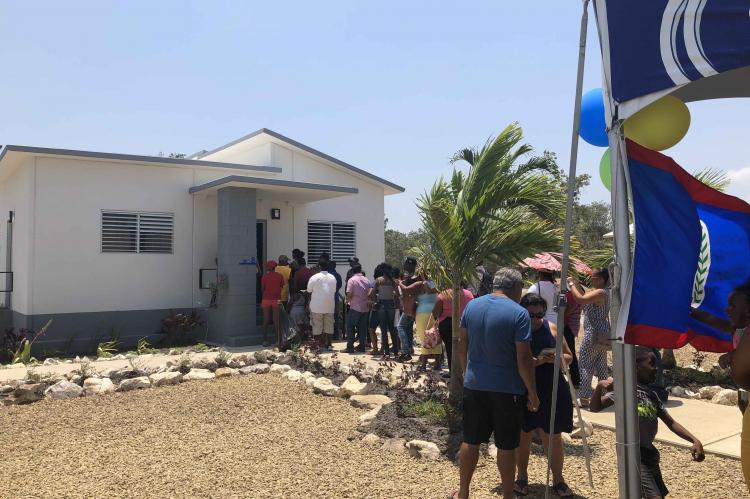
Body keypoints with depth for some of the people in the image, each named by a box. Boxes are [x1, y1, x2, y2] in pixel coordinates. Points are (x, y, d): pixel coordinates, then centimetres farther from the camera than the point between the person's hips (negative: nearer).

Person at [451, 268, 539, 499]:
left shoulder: (472, 305, 1)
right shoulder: (519, 313, -14)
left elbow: (462, 345, 8)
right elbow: (524, 358, -15)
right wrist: (532, 392, -6)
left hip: (474, 385, 5)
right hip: (507, 389, -4)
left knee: (470, 441, 15)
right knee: (506, 446, 9)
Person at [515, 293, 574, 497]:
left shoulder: (551, 329, -1)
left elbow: (568, 357, 7)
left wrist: (555, 359, -14)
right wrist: (534, 362, -27)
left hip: (551, 391, 2)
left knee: (553, 436, 8)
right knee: (523, 434, 13)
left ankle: (558, 479, 27)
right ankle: (522, 477, 32)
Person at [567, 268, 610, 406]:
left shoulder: (600, 292, -18)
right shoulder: (601, 292, 13)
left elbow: (581, 299, -27)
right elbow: (585, 296, 18)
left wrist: (571, 284, -15)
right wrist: (577, 283, 10)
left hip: (594, 333, -10)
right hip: (602, 333, 10)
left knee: (585, 364, -5)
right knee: (601, 365, 15)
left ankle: (584, 398, -3)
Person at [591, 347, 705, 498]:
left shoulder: (652, 394, 13)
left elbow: (671, 423, 17)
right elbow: (595, 407, -17)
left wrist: (695, 441, 5)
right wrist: (600, 387, -35)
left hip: (649, 452, 9)